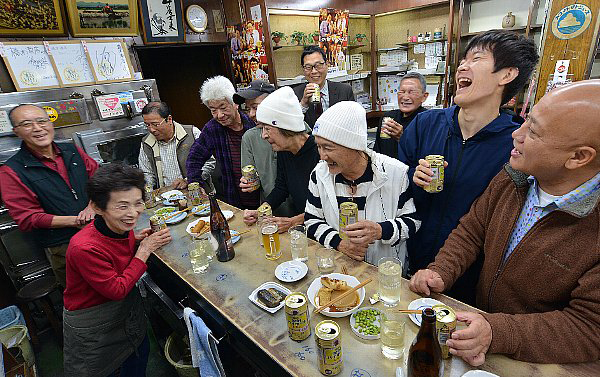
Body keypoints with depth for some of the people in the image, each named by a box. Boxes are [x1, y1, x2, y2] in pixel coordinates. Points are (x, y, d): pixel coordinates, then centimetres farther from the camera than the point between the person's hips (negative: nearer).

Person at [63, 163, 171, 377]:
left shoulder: (122, 228, -15)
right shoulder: (84, 248, -36)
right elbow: (117, 290, -27)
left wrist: (136, 239, -12)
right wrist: (144, 251, -26)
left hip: (129, 310, 7)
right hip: (91, 325, -6)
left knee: (138, 358, 25)